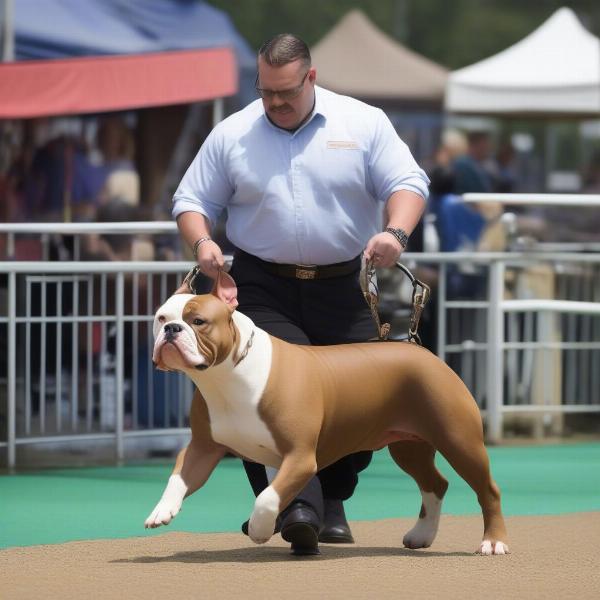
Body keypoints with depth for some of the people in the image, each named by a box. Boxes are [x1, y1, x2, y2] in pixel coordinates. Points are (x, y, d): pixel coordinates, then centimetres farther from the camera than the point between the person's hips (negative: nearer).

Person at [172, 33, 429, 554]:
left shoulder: (363, 124, 1)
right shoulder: (232, 135, 4)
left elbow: (407, 183, -2)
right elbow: (193, 200, 9)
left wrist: (395, 232, -22)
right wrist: (202, 241, -12)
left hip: (344, 290, 1)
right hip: (265, 290, -1)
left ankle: (332, 501, 24)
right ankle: (297, 508, -28)